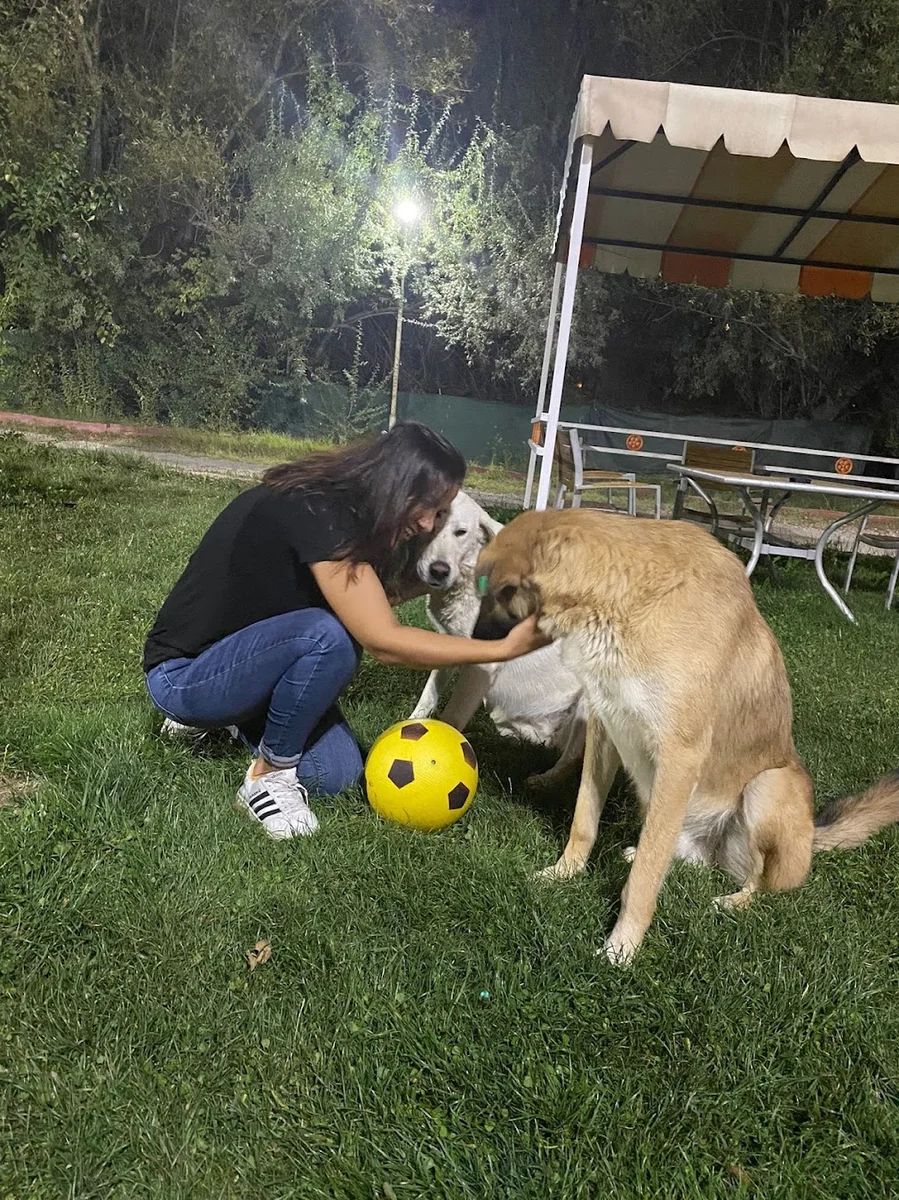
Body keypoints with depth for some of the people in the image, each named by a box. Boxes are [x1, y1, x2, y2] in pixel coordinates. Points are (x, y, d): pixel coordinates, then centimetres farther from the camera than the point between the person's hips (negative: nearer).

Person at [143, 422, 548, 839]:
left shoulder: (346, 513, 0)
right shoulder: (315, 513, -27)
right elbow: (383, 641, -31)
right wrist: (505, 648, -30)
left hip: (237, 656, 9)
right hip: (183, 675, -9)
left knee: (336, 774, -6)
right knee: (329, 637, -33)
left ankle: (230, 716, 17)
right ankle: (268, 776, -10)